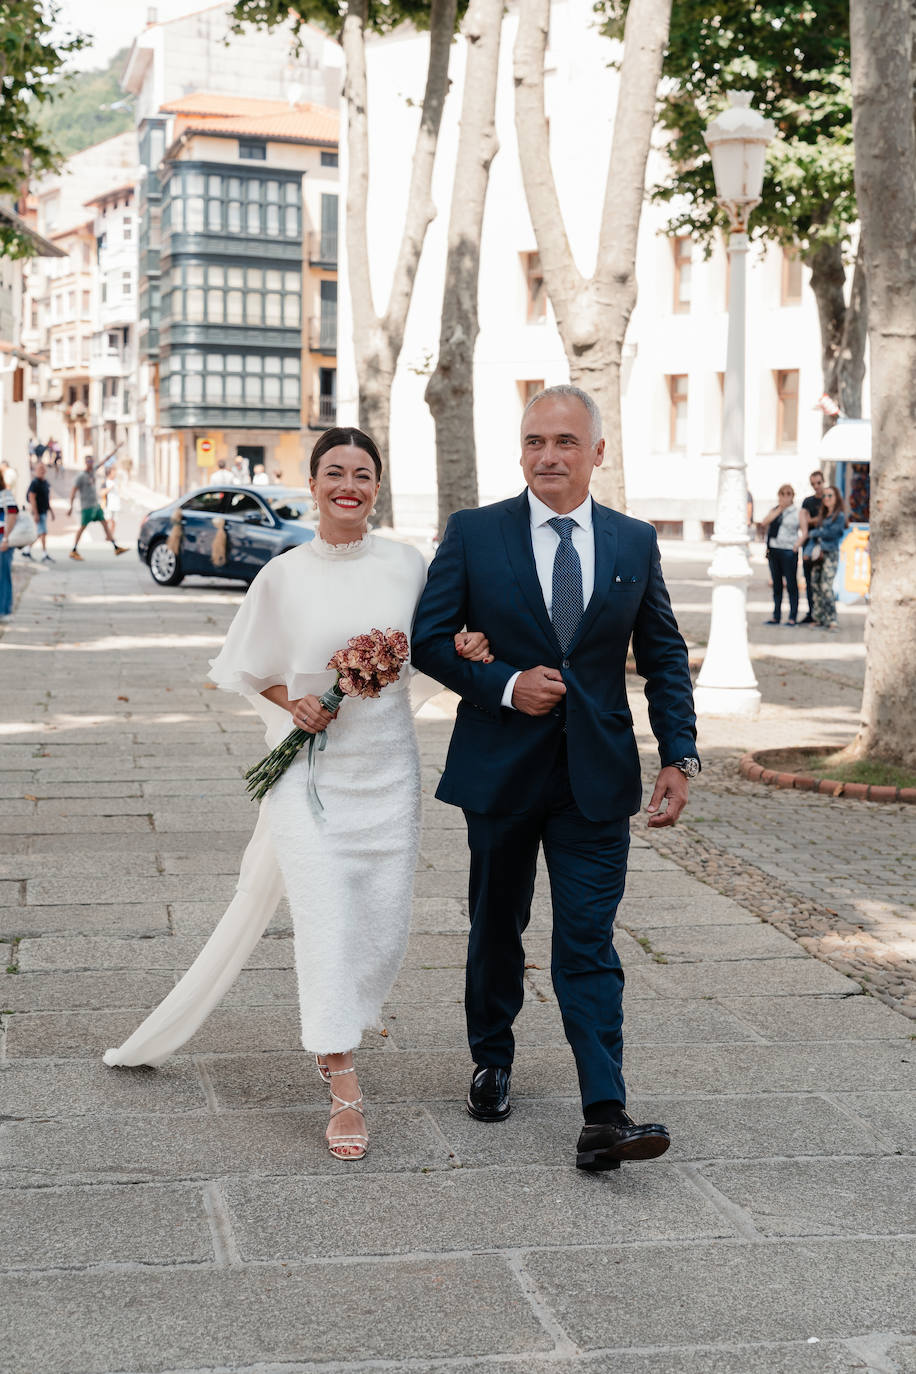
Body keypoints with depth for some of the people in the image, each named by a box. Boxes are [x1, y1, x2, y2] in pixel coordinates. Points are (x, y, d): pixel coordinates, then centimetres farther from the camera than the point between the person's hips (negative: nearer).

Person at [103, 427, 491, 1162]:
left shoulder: (407, 565, 0)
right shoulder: (284, 576, -4)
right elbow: (242, 668, 8)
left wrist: (468, 647, -6)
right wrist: (292, 702, -9)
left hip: (387, 768, 2)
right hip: (310, 766, -2)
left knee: (384, 926, 5)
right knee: (324, 916, -10)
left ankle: (334, 1035, 34)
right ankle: (344, 1088, -6)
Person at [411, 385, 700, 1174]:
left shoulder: (635, 543, 3)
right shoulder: (474, 534, -2)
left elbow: (664, 655, 7)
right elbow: (430, 637, -2)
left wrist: (680, 755, -2)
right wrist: (505, 686, -16)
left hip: (596, 778, 0)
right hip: (501, 770, 0)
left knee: (589, 944, -6)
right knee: (497, 927, 16)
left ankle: (605, 1118, -9)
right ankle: (492, 1062, 38)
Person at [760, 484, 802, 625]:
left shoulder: (797, 512, 1)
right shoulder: (773, 510, 15)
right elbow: (764, 523, -3)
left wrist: (797, 545, -16)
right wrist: (779, 509, -3)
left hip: (788, 551, -5)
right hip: (773, 550, 5)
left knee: (791, 584, -4)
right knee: (776, 584, 9)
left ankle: (793, 617, -1)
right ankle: (776, 616, 14)